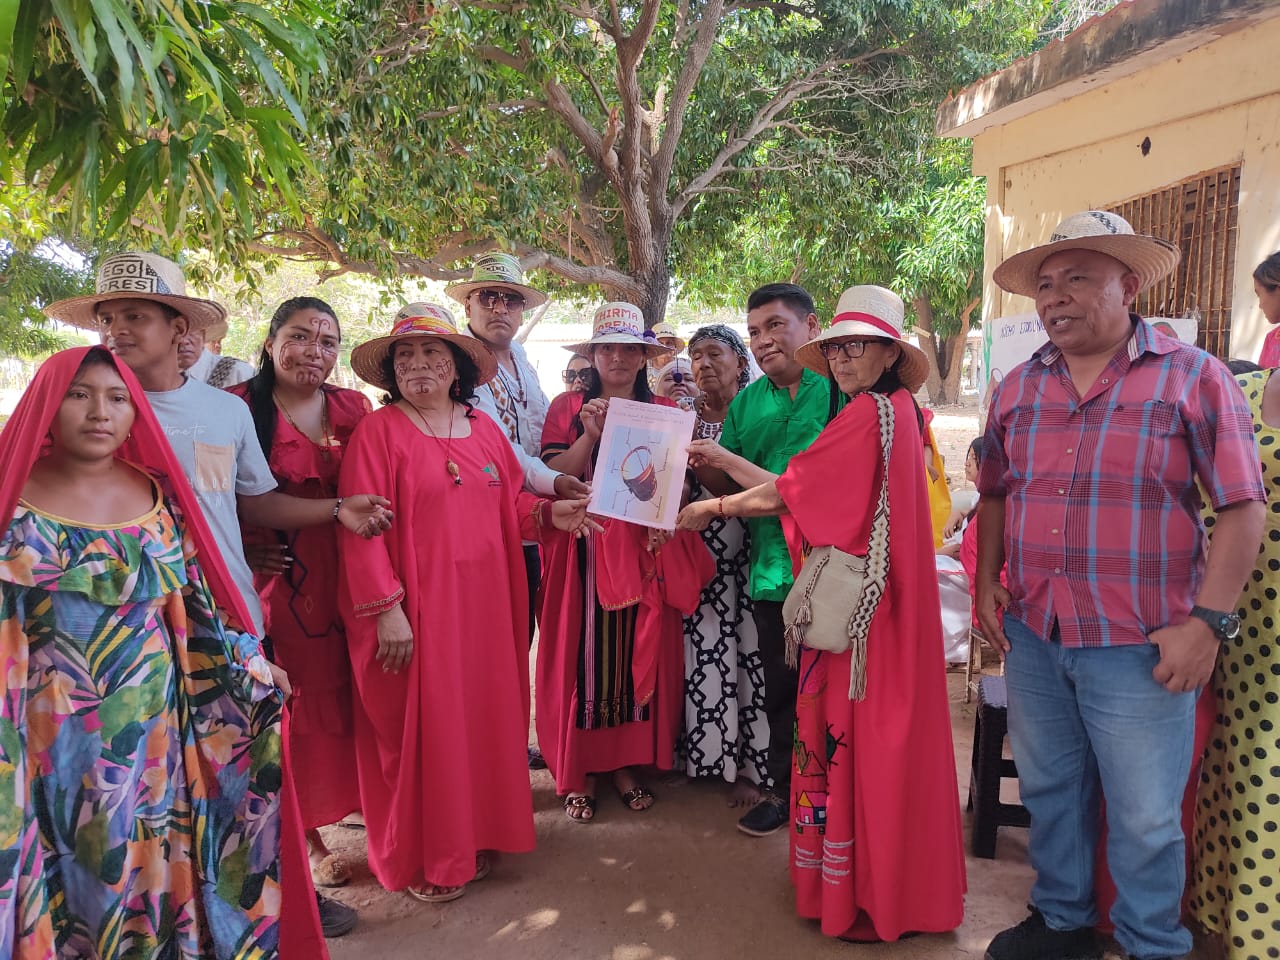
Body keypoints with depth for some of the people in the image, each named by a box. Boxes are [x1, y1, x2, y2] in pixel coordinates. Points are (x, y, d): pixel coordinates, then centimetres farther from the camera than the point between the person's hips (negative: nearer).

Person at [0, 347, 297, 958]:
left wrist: (250, 666, 9)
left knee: (148, 857, 11)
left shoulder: (156, 493, 2)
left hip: (151, 723, 2)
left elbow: (193, 601, 8)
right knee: (59, 871, 9)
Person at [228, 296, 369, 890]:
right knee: (293, 703, 5)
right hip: (275, 581, -3)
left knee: (344, 697, 11)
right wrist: (238, 551, -13)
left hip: (346, 579, 3)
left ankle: (348, 802, 31)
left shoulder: (355, 409, 6)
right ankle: (306, 834, 21)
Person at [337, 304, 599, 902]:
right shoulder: (377, 431, -6)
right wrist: (385, 608, -18)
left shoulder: (484, 430, 10)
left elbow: (509, 505, 16)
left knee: (484, 714, 13)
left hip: (485, 602, 5)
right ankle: (421, 860, 21)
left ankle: (476, 835, 33)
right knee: (422, 726, 3)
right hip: (416, 607, -5)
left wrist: (549, 514, -4)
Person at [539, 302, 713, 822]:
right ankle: (580, 769, 12)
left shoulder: (665, 412, 11)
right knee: (585, 653, 0)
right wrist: (591, 435, -16)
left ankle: (626, 762, 19)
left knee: (639, 653, 5)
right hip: (584, 550, -2)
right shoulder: (567, 407, 5)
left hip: (645, 549, 2)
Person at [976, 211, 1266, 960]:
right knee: (1049, 791, 19)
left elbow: (1243, 506, -9)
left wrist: (1208, 621, -15)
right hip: (1031, 637, 5)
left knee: (1145, 817, 8)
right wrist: (988, 582, 4)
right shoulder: (1018, 388, 6)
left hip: (1139, 646, -4)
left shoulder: (1194, 377, -7)